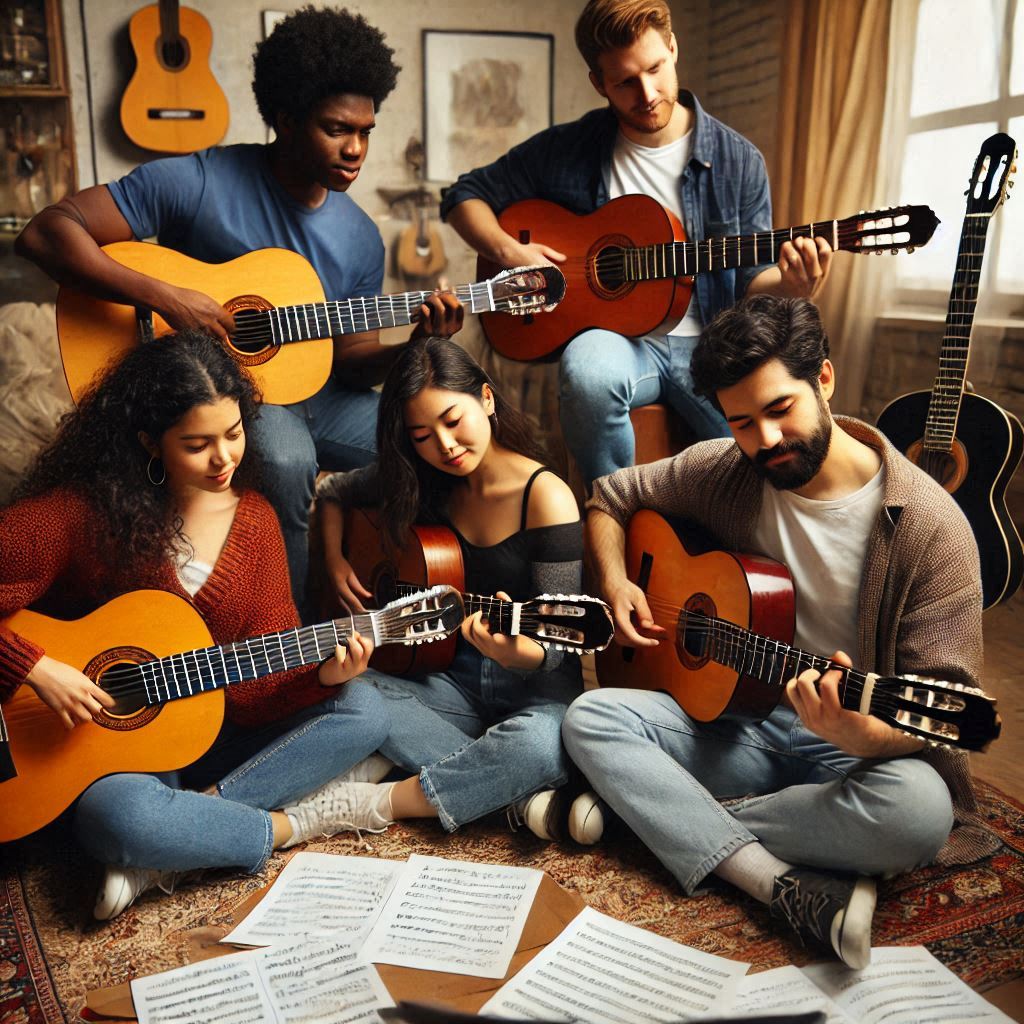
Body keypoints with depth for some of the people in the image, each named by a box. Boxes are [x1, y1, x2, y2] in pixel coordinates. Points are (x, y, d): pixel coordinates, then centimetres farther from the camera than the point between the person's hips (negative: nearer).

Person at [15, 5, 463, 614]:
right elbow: (47, 232, -17)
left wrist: (417, 348, -16)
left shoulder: (361, 239, 3)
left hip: (306, 387, 6)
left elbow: (352, 359, 4)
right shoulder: (198, 183, -13)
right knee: (288, 458, -36)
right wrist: (165, 298, -29)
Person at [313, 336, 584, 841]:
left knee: (540, 743, -39)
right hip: (455, 677, 5)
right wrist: (336, 561, 6)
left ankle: (377, 804, -18)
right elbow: (333, 489, 21)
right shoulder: (422, 483, 3)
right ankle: (521, 795, -23)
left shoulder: (547, 498, -14)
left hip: (535, 684, -5)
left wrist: (514, 651, -38)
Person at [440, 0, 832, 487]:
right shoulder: (566, 149, 2)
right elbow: (465, 195, 10)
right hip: (612, 337, 0)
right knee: (589, 367, -38)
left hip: (706, 342, 1)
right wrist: (508, 251, -10)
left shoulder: (737, 160, 4)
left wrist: (788, 284, -17)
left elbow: (748, 279, 7)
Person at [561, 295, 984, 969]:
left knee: (921, 809, -36)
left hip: (847, 747, -3)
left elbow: (947, 698, -15)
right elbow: (611, 495, 14)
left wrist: (868, 737, -37)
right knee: (591, 718, -20)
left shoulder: (929, 524, -15)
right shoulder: (721, 472, -2)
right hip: (732, 719, 3)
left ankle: (655, 812, -20)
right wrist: (615, 581, -5)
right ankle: (792, 892, -29)